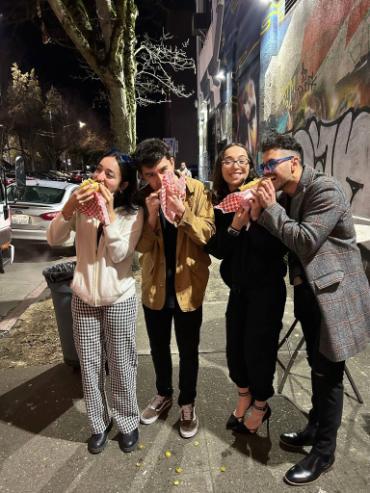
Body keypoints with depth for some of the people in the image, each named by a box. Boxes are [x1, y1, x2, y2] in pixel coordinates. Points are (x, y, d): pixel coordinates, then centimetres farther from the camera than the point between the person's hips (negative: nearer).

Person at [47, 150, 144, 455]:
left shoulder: (133, 214, -9)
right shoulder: (83, 206, 0)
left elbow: (119, 255, -19)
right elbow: (54, 240, -8)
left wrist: (110, 213, -24)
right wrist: (69, 207, -23)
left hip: (119, 301, -3)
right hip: (84, 299, 3)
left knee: (121, 366, 8)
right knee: (90, 367, 13)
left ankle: (127, 422, 31)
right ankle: (99, 423, 33)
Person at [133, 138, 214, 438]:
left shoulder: (196, 190, -10)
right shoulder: (142, 197, -3)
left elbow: (209, 235, -16)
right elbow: (141, 246, -7)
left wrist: (182, 211, -30)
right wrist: (152, 216, -23)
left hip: (188, 285, -2)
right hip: (155, 285, 3)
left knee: (188, 350, 13)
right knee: (158, 347, 20)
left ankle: (187, 403, 36)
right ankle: (163, 394, 45)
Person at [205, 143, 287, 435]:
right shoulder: (218, 203, -1)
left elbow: (280, 248, -18)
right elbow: (216, 250, -6)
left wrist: (257, 218, -30)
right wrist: (235, 226, -21)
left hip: (267, 287, -4)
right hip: (238, 287, 5)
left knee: (258, 348, 7)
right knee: (235, 347, 14)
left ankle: (261, 405, 35)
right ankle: (244, 394, 43)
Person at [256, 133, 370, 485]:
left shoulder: (326, 189, -17)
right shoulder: (286, 197, 9)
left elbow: (306, 241, -24)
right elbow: (282, 243, 6)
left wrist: (270, 209, -19)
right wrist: (260, 212, -7)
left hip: (332, 293, -8)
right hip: (308, 291, 8)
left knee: (328, 373, 4)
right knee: (317, 366, 21)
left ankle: (324, 451, 23)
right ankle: (315, 428, 40)